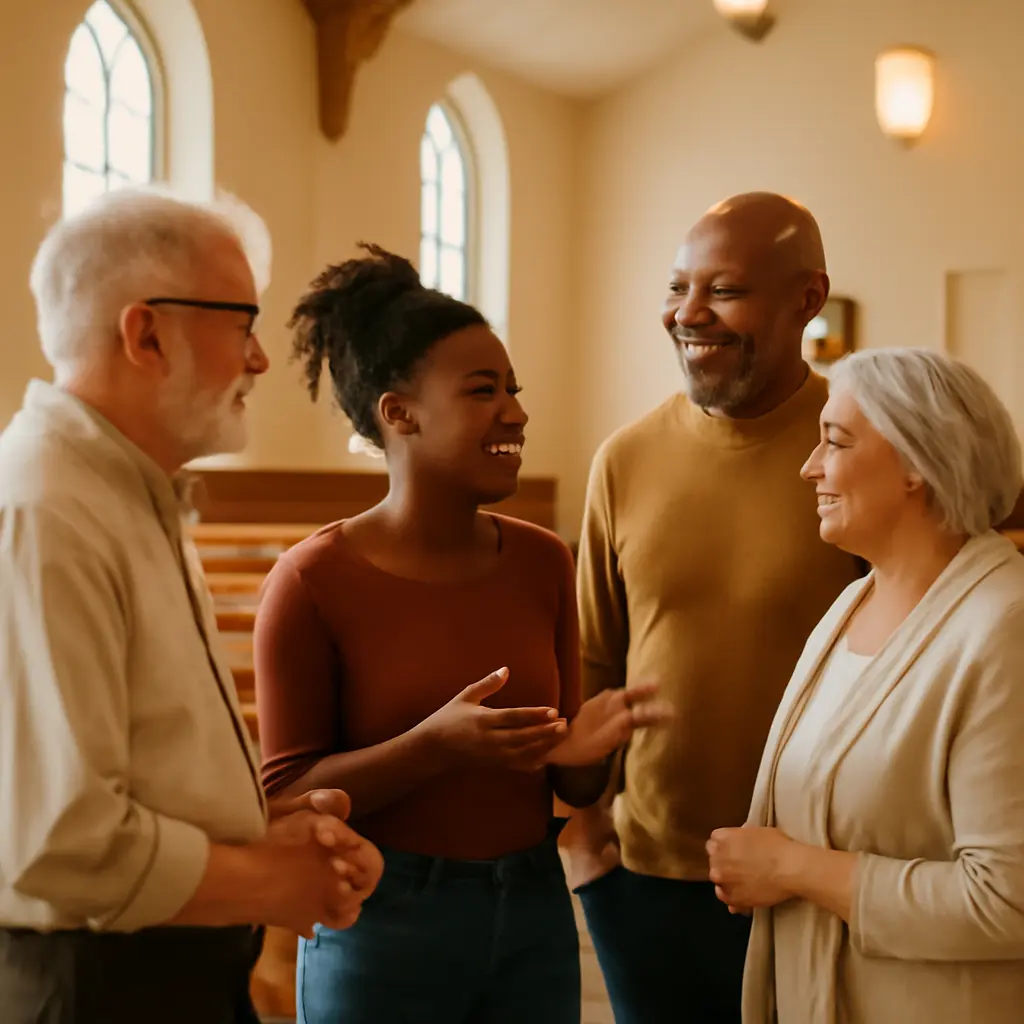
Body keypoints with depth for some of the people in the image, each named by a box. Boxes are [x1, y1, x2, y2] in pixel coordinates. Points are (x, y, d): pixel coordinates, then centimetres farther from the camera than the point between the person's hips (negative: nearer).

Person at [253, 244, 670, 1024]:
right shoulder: (314, 580, -13)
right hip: (383, 927, -4)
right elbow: (287, 797, -11)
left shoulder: (542, 561, 0)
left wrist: (581, 751, -14)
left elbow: (568, 784, 8)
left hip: (536, 916, 4)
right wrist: (434, 745, -24)